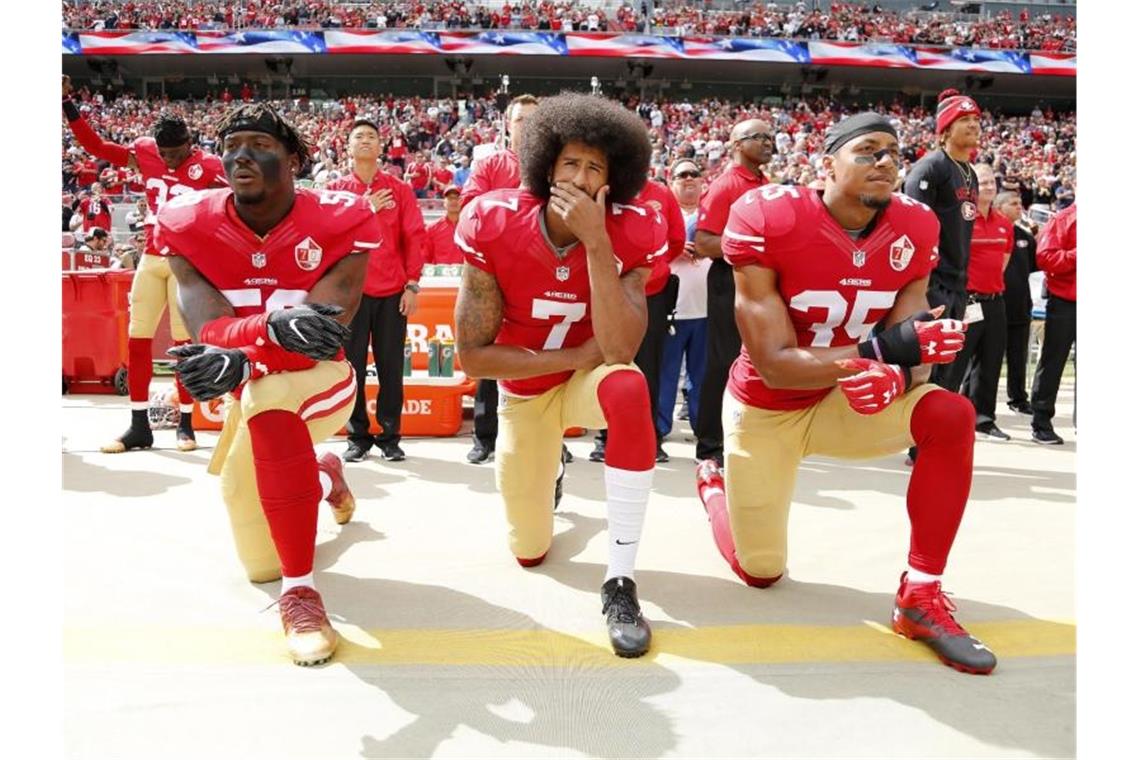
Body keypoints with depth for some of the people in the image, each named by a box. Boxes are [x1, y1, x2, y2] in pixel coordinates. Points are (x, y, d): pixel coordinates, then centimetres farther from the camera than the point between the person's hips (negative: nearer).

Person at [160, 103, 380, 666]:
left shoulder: (337, 222, -19)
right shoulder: (189, 225, -13)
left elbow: (325, 331, -32)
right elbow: (207, 327, -28)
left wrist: (239, 356, -50)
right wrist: (275, 324, -51)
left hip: (320, 382, -4)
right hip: (255, 396, 4)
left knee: (263, 391, -42)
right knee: (259, 565, 13)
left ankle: (299, 589, -32)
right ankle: (323, 476, 47)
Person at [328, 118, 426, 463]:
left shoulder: (399, 189, 7)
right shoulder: (335, 189, 8)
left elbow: (413, 236, 2)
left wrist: (412, 284, -5)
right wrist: (363, 209, -10)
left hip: (392, 291, 0)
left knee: (391, 367, 4)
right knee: (353, 365, 3)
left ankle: (390, 436, 14)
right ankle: (358, 436, 13)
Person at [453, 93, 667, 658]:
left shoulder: (629, 234, -21)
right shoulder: (494, 226, -22)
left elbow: (619, 351, -34)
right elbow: (473, 355, -21)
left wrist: (595, 241, -40)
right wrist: (578, 355, -25)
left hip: (590, 378, -1)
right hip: (523, 390, 1)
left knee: (628, 390, -40)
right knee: (530, 552, 9)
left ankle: (620, 581, -27)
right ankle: (548, 470, 47)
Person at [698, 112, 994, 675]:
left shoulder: (913, 229, -11)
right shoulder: (768, 219, -25)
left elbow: (914, 348, -12)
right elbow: (774, 366, -28)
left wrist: (895, 378, -38)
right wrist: (884, 349, -40)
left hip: (844, 403, 3)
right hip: (765, 410, -3)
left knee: (951, 417, -26)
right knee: (760, 572, 8)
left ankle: (921, 595, -12)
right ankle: (715, 487, 43)